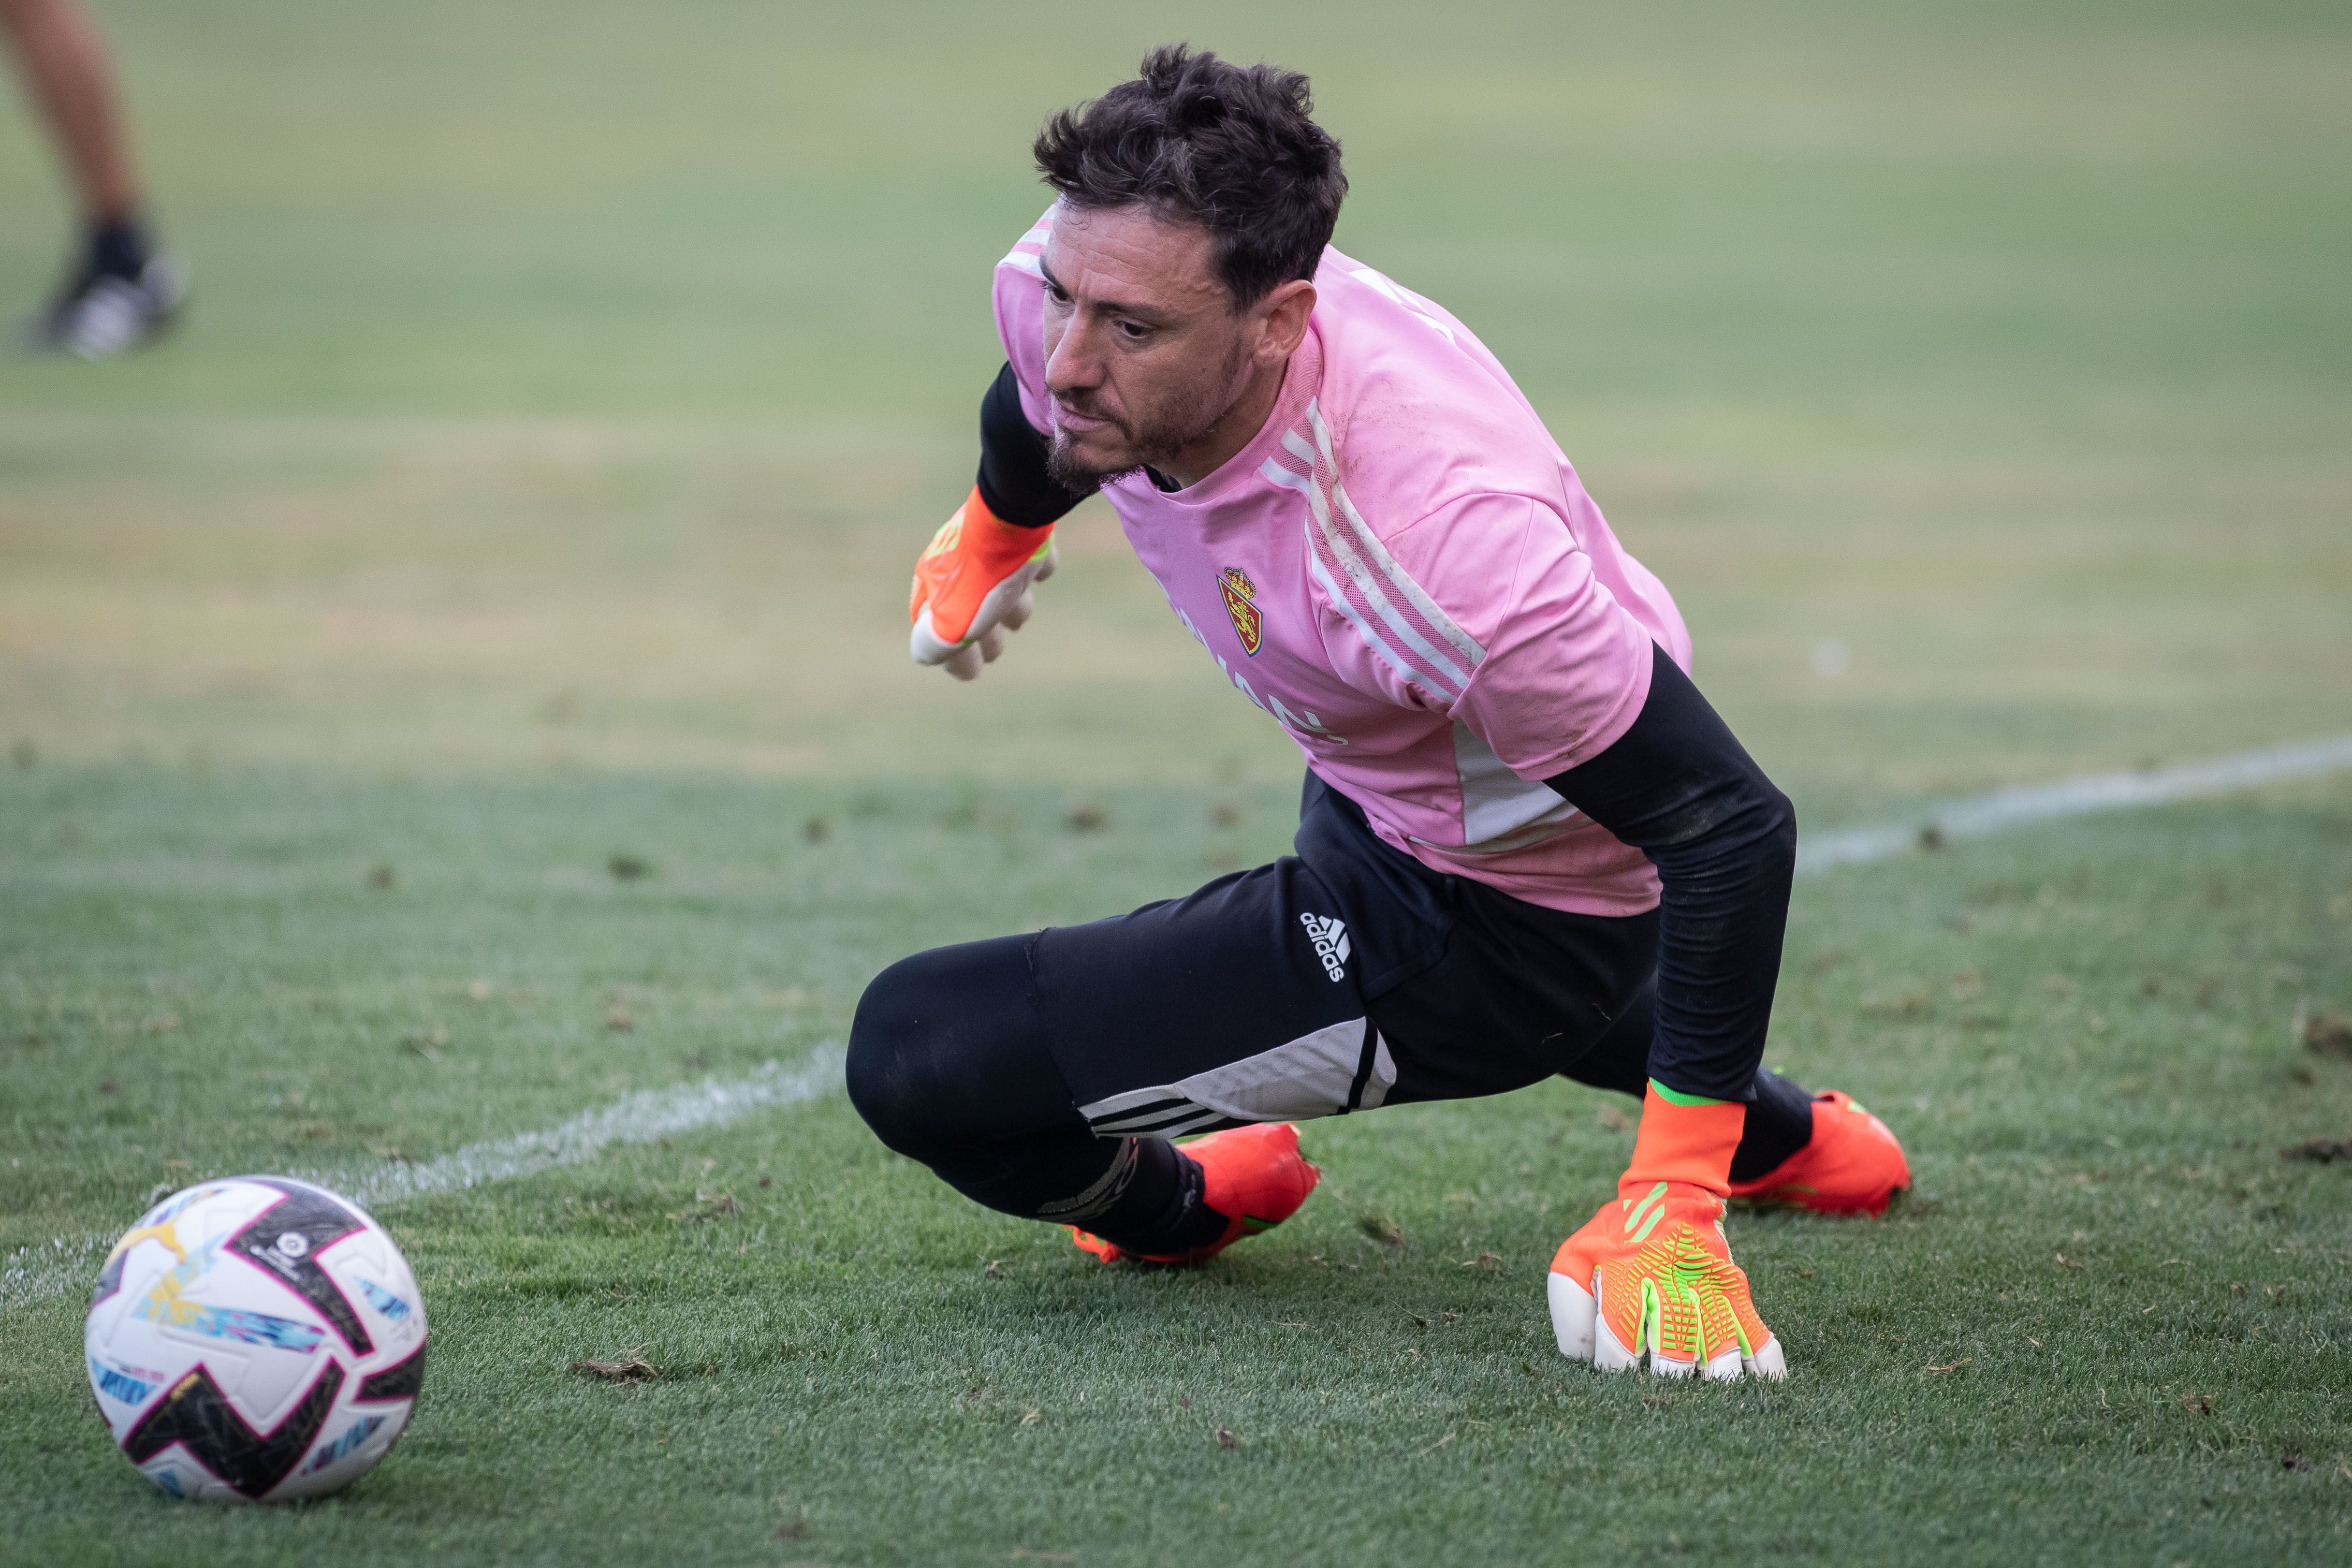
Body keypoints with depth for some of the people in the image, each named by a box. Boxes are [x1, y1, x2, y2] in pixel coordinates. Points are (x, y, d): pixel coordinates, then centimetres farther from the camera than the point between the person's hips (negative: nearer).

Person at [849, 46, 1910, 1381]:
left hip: (1489, 921, -8)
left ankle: (1175, 1205, 17)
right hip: (1369, 805, 8)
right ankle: (1785, 1135, 70)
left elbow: (1732, 826, -36)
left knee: (914, 1051, -17)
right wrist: (992, 538, 29)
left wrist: (1673, 1212, -35)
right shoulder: (1078, 291, -22)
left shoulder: (1436, 528, -44)